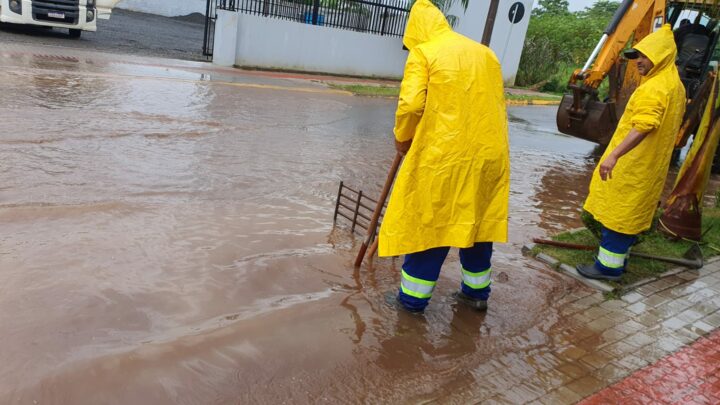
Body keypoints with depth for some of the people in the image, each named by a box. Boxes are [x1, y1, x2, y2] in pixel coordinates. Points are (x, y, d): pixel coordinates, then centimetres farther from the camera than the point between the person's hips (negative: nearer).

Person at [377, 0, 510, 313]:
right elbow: (494, 103, 16)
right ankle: (477, 290, 29)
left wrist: (402, 138, 1)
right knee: (478, 219, 17)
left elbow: (411, 104, -15)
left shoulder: (424, 53, -3)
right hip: (489, 152, 6)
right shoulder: (486, 53, 16)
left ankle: (413, 297, 15)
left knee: (427, 222, 5)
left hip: (443, 155, -6)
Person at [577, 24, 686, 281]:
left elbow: (643, 127, -32)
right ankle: (617, 260, 25)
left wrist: (613, 155, -39)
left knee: (617, 214, -3)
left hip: (632, 165, -10)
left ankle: (608, 266, 3)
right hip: (650, 166, 10)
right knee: (631, 214, 15)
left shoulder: (654, 88, -19)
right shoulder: (674, 85, 14)